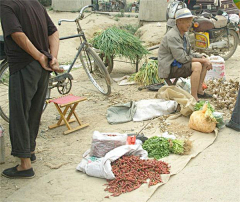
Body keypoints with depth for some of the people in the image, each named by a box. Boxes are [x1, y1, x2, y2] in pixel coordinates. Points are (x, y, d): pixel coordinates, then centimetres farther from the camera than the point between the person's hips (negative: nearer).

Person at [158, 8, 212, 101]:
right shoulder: (172, 36, -21)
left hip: (177, 64, 10)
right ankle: (194, 98, -24)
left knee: (205, 63, 4)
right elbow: (182, 58, -24)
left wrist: (204, 58, -4)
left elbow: (190, 54, 14)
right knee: (197, 65, -27)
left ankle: (199, 91, 7)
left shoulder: (184, 35, 11)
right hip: (169, 68, -10)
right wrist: (201, 60, -18)